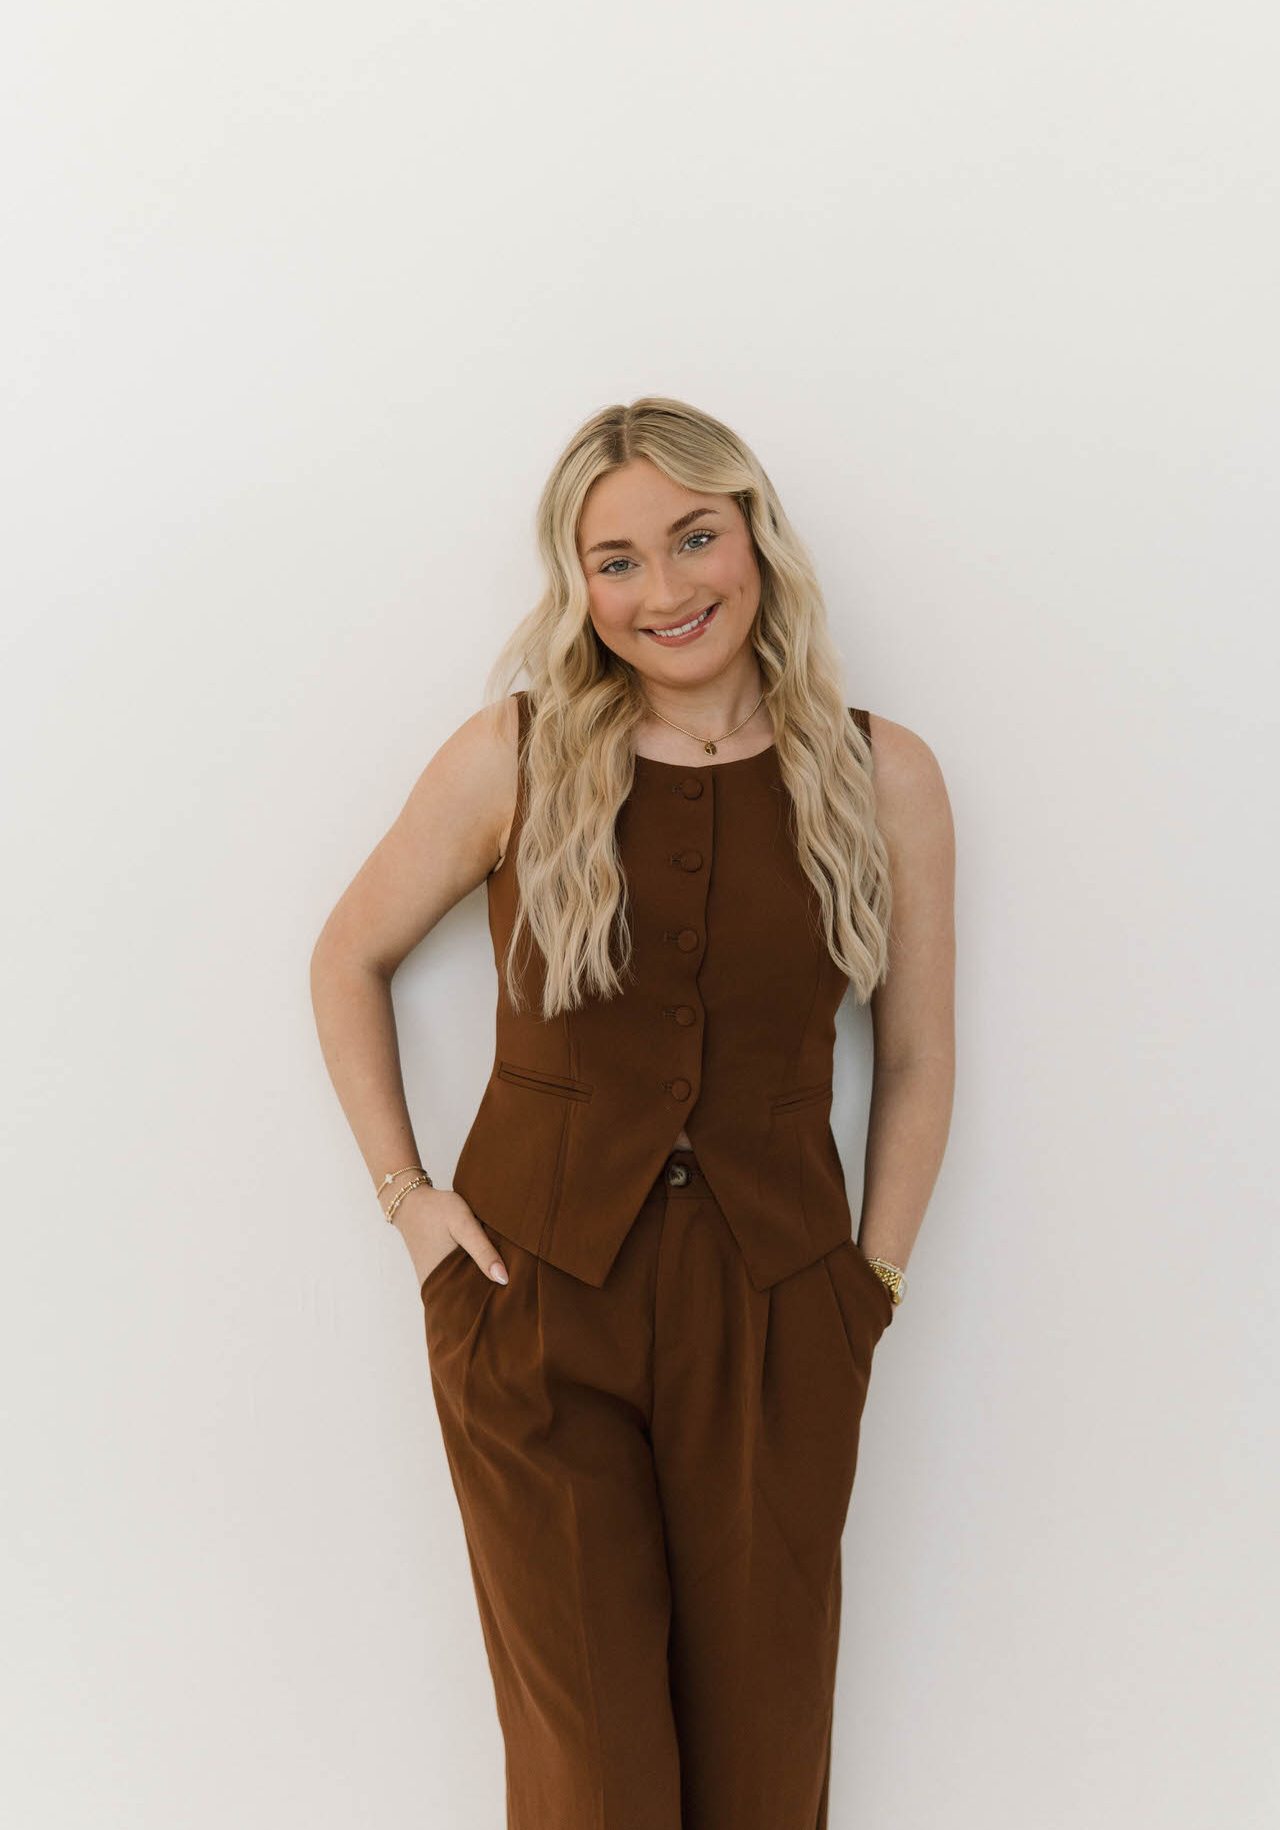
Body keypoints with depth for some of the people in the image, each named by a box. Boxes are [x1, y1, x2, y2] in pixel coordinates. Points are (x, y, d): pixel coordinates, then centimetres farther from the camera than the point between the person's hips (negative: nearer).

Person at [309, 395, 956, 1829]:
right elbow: (348, 963, 8)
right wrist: (407, 1195, 2)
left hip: (775, 1313, 1)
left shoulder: (883, 777, -2)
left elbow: (917, 1062, 7)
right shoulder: (512, 758, -5)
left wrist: (874, 1284, 5)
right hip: (536, 1297, -1)